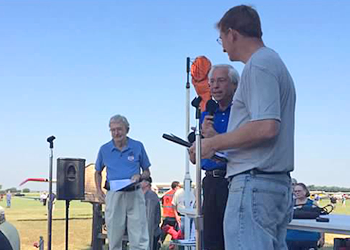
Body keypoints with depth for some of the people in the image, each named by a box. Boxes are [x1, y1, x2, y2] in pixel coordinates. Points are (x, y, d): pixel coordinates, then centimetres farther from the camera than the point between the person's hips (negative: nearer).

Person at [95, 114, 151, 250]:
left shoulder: (138, 146, 3)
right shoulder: (104, 149, 6)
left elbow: (147, 171, 12)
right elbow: (98, 172, 21)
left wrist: (139, 176, -10)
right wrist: (98, 190, 7)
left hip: (134, 194, -1)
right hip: (113, 194, 1)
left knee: (139, 237, -4)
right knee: (114, 238, 7)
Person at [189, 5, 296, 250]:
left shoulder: (258, 65, -10)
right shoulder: (275, 62, 21)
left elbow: (265, 127, -22)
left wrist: (214, 143, -11)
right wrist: (217, 144, 21)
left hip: (255, 182, -10)